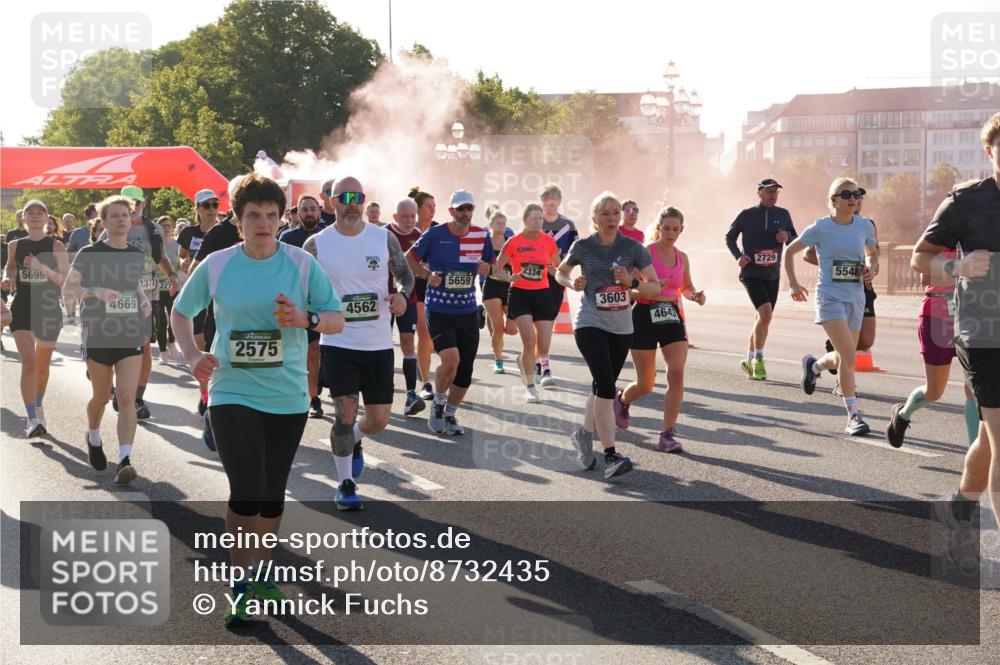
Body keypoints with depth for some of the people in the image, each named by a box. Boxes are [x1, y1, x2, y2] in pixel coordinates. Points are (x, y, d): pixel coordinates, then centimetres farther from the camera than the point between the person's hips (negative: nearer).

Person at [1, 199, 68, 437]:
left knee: (42, 365, 14)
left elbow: (66, 280, -10)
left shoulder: (56, 246, -4)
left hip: (49, 310, 0)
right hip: (21, 310, 0)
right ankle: (32, 419, -17)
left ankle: (38, 407, 38)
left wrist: (42, 267, -24)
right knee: (29, 362, -16)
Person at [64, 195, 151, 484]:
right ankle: (93, 437, 43)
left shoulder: (137, 254, 6)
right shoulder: (90, 254, -6)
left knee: (126, 398, -11)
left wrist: (145, 301, 2)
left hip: (131, 335, 2)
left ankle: (124, 460, -15)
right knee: (101, 397, 12)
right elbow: (68, 287, -6)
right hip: (99, 334, -2)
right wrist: (95, 291, -23)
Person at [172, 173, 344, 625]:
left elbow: (337, 319, 0)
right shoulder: (215, 266, -3)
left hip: (288, 397, 2)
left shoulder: (302, 264, -3)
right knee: (246, 493, -12)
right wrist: (193, 357, -5)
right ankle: (240, 584, 7)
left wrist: (306, 319, -21)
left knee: (272, 495, 12)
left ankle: (261, 574, 34)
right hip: (232, 394, -2)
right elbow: (181, 312, 11)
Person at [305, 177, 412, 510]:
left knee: (378, 420, 6)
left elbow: (405, 274, 10)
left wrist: (403, 295, -11)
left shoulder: (384, 238, -1)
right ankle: (345, 484, 12)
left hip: (379, 344, 2)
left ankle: (353, 442, 43)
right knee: (345, 414, -9)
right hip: (338, 343, -2)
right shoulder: (316, 244, -3)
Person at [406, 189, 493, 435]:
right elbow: (410, 257, 3)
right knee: (451, 359, -23)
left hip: (468, 311, 4)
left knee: (465, 370, 6)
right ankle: (438, 403, 5)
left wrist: (486, 268, -7)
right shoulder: (434, 235, -7)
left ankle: (450, 415, 27)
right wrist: (427, 275, -14)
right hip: (438, 311, -4)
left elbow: (491, 265, 17)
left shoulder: (482, 236, 3)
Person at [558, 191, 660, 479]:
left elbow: (655, 287, 1)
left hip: (621, 327, 3)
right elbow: (560, 273, 15)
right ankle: (610, 455, -18)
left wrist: (631, 282, -18)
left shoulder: (633, 247, 0)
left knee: (602, 385, 15)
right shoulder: (583, 247, -2)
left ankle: (584, 433, 42)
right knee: (605, 384, -19)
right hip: (590, 323, -3)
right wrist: (572, 283, -7)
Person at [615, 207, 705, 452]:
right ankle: (622, 400, 41)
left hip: (672, 317, 4)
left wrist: (695, 295, 2)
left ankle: (668, 435, -7)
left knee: (677, 373, -15)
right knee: (645, 385, 4)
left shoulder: (682, 258, 8)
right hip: (645, 316, -4)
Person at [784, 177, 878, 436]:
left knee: (844, 358, 12)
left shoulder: (865, 226, 4)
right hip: (830, 296, -5)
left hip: (856, 298, 5)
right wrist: (793, 284, 0)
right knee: (848, 355, -18)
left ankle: (813, 365, 46)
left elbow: (872, 254, 22)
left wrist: (872, 268, -1)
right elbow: (790, 251, 6)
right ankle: (854, 415, -11)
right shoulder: (821, 228, -6)